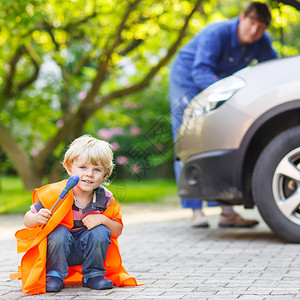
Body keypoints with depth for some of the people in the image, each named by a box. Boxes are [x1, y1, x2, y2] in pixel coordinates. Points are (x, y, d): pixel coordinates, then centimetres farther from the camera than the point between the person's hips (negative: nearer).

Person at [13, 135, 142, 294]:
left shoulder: (105, 198, -11)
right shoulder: (55, 194, -19)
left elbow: (118, 230, -4)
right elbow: (28, 220, -11)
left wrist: (103, 219, -24)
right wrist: (38, 219, -35)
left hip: (88, 249, 2)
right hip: (60, 249, -2)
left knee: (100, 232, -25)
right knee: (59, 232, -32)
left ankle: (93, 274, -3)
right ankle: (54, 274, -8)